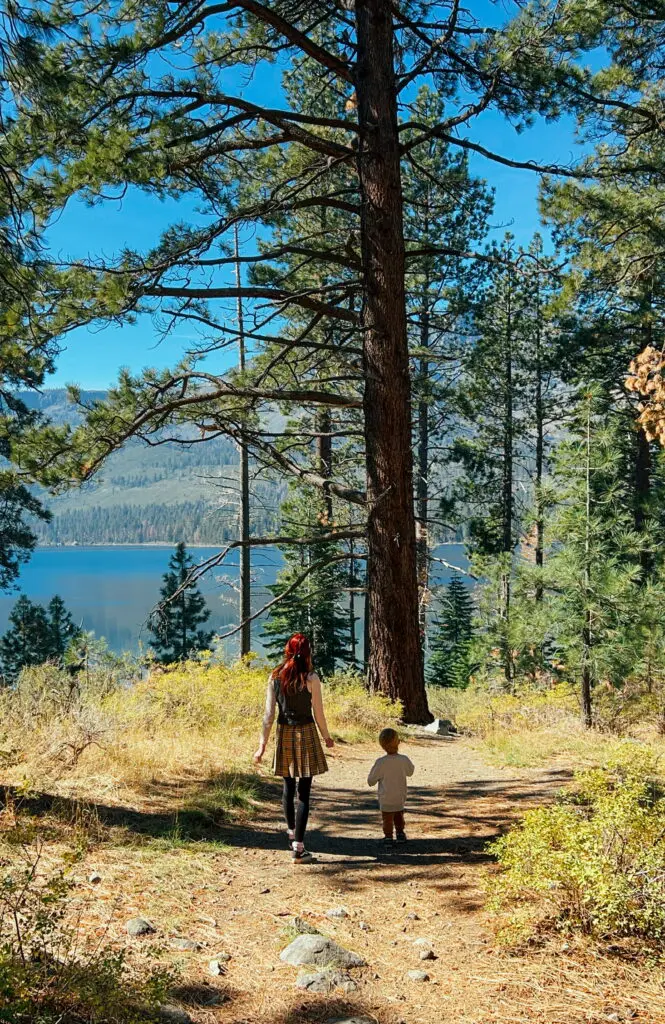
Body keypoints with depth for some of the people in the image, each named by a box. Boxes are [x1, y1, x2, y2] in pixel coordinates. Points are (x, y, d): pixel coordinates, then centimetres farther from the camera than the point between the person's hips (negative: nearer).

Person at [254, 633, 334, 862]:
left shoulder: (275, 677, -2)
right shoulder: (311, 678, -10)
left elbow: (269, 713, -2)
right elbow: (318, 713, -5)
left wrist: (262, 744, 3)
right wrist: (327, 737, 10)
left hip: (284, 734, 4)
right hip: (306, 734, -4)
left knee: (288, 786, 21)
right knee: (303, 792, 0)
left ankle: (292, 834, 37)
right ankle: (298, 847, -2)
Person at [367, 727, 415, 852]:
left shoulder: (380, 762, -23)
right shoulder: (404, 760, -15)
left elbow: (371, 781, -13)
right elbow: (410, 772, 8)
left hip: (386, 800, -3)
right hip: (401, 797, 3)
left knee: (387, 819, 10)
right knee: (399, 816, 25)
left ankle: (388, 839, 11)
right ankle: (400, 834, 39)